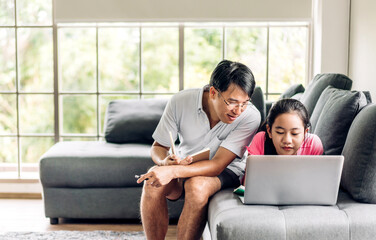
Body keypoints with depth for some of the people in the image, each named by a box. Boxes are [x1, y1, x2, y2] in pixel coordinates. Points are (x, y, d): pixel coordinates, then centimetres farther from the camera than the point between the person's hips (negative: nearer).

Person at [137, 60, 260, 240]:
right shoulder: (180, 102, -16)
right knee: (152, 183, -29)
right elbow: (158, 146, -4)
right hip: (184, 165, 2)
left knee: (196, 186, -36)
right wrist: (165, 162, -30)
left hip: (225, 172, -2)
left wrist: (173, 171, -42)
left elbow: (218, 165, -27)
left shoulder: (250, 116, -23)